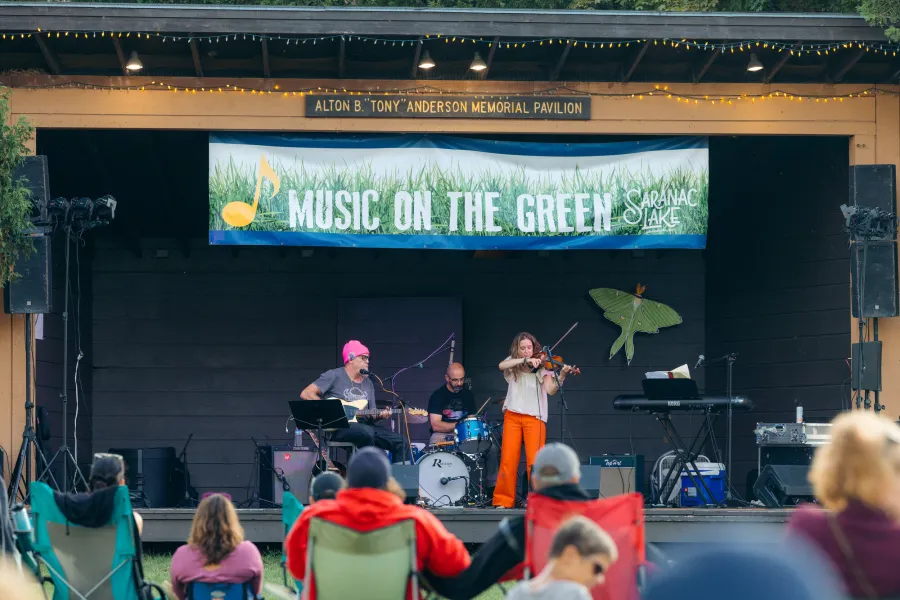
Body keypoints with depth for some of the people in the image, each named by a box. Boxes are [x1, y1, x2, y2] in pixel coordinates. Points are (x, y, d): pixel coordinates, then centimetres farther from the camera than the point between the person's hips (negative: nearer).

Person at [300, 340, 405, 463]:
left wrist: (380, 415, -4)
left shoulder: (368, 383, 20)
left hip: (363, 426, 7)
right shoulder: (334, 376, -1)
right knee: (367, 433, -36)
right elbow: (306, 394, -7)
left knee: (398, 442, -9)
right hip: (337, 428, -7)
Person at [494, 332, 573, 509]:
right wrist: (525, 360, -22)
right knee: (508, 459, -2)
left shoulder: (542, 366, 4)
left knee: (535, 461, -10)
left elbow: (550, 390, -10)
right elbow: (501, 366, -13)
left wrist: (561, 376, -27)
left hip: (534, 416, -2)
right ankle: (503, 500, 6)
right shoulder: (512, 363, 10)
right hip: (512, 415, 2)